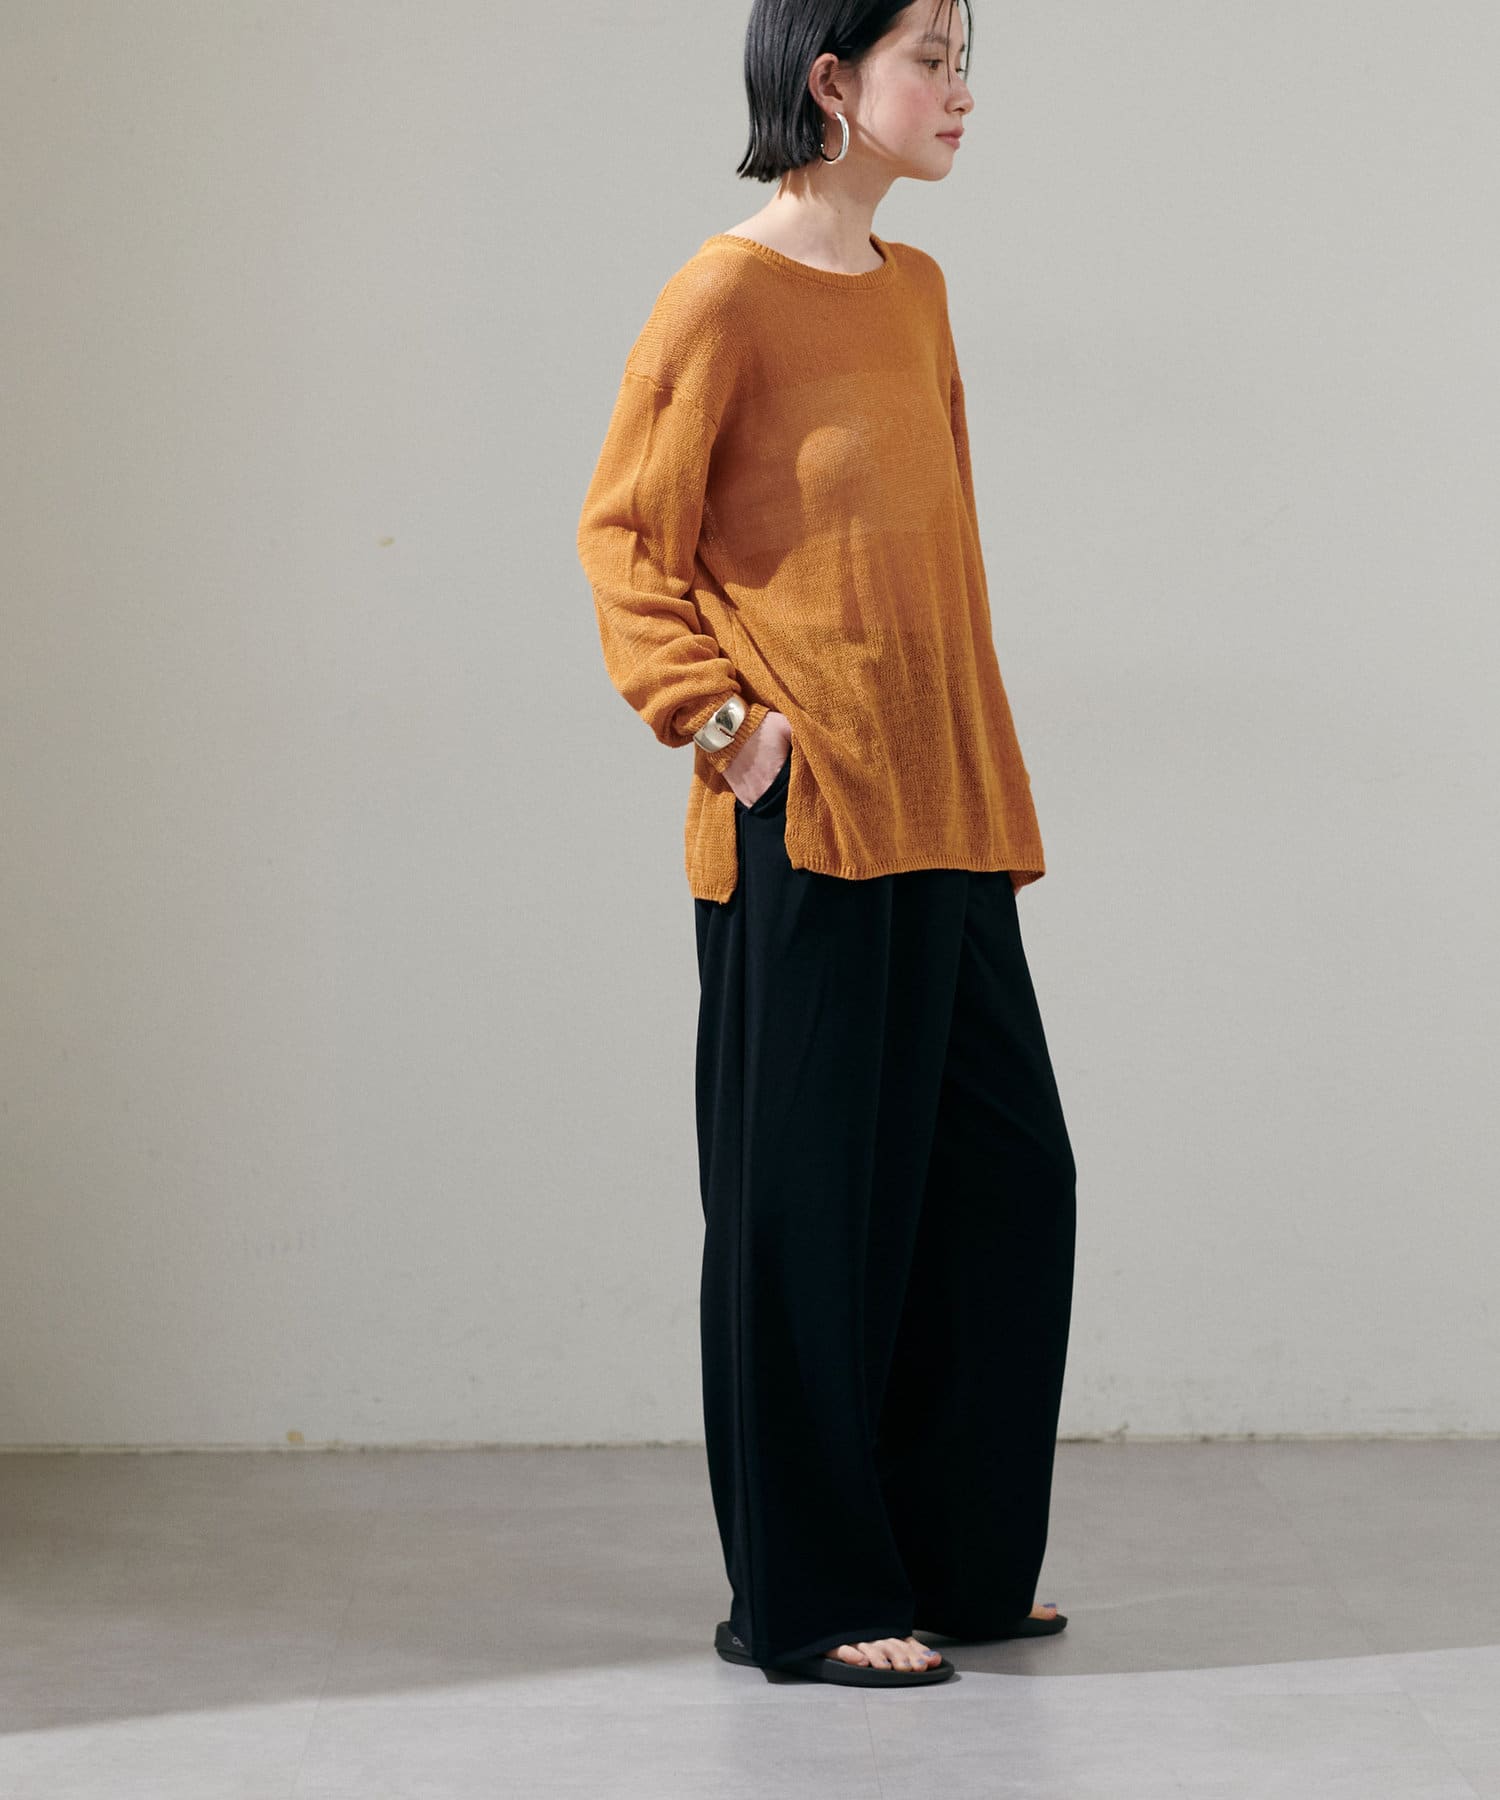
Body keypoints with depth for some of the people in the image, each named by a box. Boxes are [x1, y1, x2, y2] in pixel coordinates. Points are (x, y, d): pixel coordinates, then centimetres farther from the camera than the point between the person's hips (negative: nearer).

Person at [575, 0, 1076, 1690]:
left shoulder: (914, 289, 13)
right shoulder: (726, 294, -8)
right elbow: (623, 536, -7)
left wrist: (984, 780, 16)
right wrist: (716, 719, -15)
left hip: (944, 819, 8)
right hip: (806, 830, -8)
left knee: (1009, 1180, 10)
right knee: (808, 1208, 0)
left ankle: (955, 1562, 24)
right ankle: (802, 1600, 11)